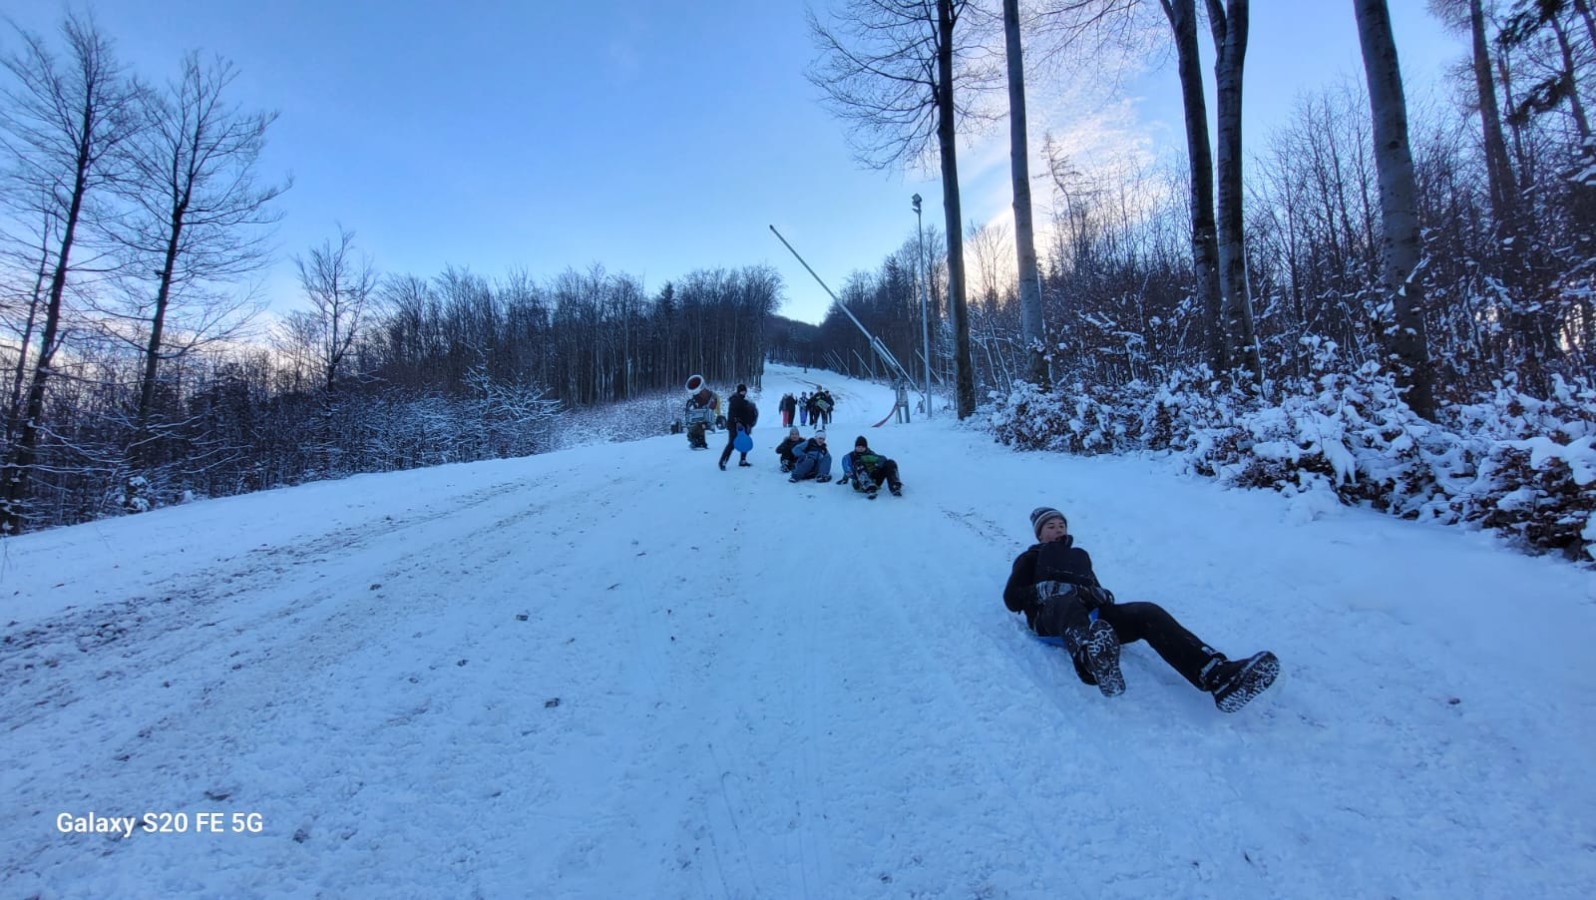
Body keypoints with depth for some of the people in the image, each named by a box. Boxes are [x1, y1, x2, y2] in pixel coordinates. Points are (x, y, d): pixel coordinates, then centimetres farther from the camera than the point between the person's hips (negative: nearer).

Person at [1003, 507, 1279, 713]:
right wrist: (1046, 588, -7)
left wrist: (1103, 595, 2)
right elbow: (1012, 599, 9)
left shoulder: (1080, 555, 38)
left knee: (1149, 613, -24)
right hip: (1054, 616, -5)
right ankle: (1091, 658, -79)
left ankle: (1218, 676, -47)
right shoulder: (1031, 558, 24)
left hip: (1093, 613, 5)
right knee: (1068, 602, -42)